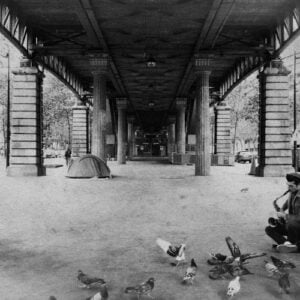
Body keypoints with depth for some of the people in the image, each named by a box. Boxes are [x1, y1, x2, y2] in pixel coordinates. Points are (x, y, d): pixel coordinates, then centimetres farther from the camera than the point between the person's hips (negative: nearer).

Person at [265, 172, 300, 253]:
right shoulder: (292, 193, 3)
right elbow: (287, 202, 25)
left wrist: (284, 216, -21)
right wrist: (281, 211, 8)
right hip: (289, 225, 9)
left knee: (290, 223, -39)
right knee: (268, 229, -6)